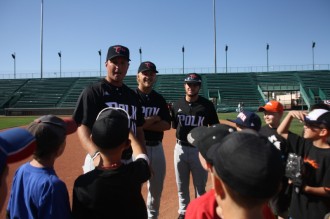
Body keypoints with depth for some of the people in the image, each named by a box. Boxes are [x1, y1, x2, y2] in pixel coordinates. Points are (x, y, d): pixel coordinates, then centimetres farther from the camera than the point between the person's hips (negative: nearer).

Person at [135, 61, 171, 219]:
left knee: (157, 187, 16)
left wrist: (144, 123, -13)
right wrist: (154, 119, -10)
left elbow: (167, 125, 0)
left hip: (157, 147, 5)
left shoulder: (159, 99, 8)